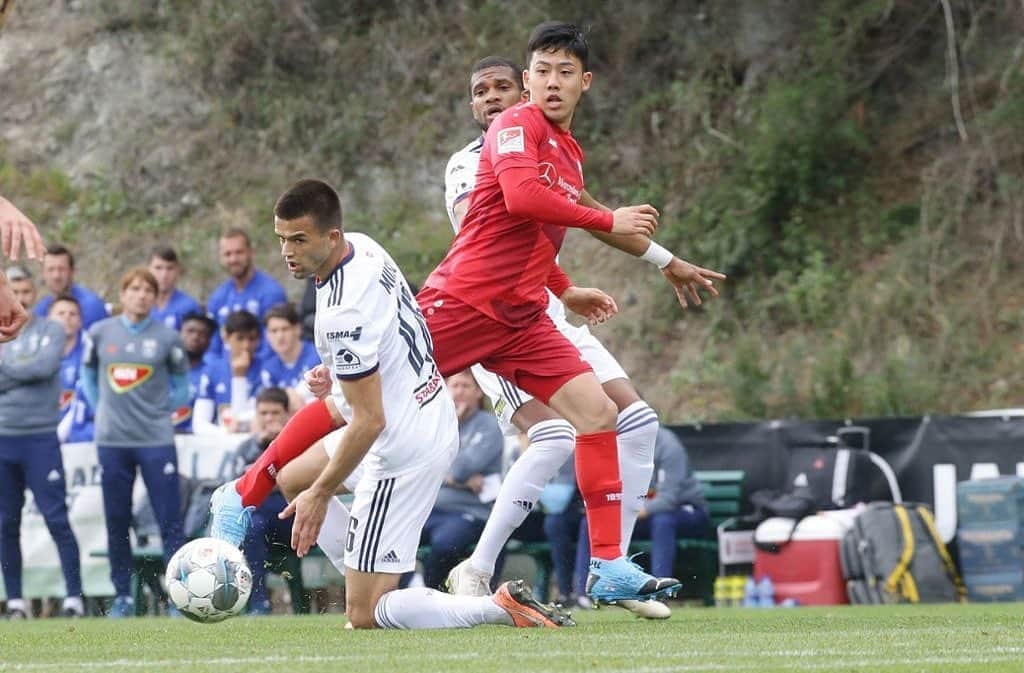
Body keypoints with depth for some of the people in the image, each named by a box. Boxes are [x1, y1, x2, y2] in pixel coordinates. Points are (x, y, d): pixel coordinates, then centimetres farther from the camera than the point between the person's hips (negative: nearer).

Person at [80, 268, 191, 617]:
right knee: (117, 521, 5)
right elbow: (88, 375, 18)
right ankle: (123, 596, 13)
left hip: (156, 440, -2)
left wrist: (163, 412, 3)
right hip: (112, 441, 2)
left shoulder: (166, 337, 1)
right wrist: (102, 410, 9)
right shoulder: (100, 333, 4)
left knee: (170, 520, -6)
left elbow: (181, 384, 11)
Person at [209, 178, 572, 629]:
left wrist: (320, 494, -14)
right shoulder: (361, 246, -2)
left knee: (365, 616, -4)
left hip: (402, 452, -10)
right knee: (290, 476, 29)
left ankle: (504, 607, -10)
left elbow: (370, 422, -25)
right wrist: (337, 373, 13)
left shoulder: (343, 316, -30)